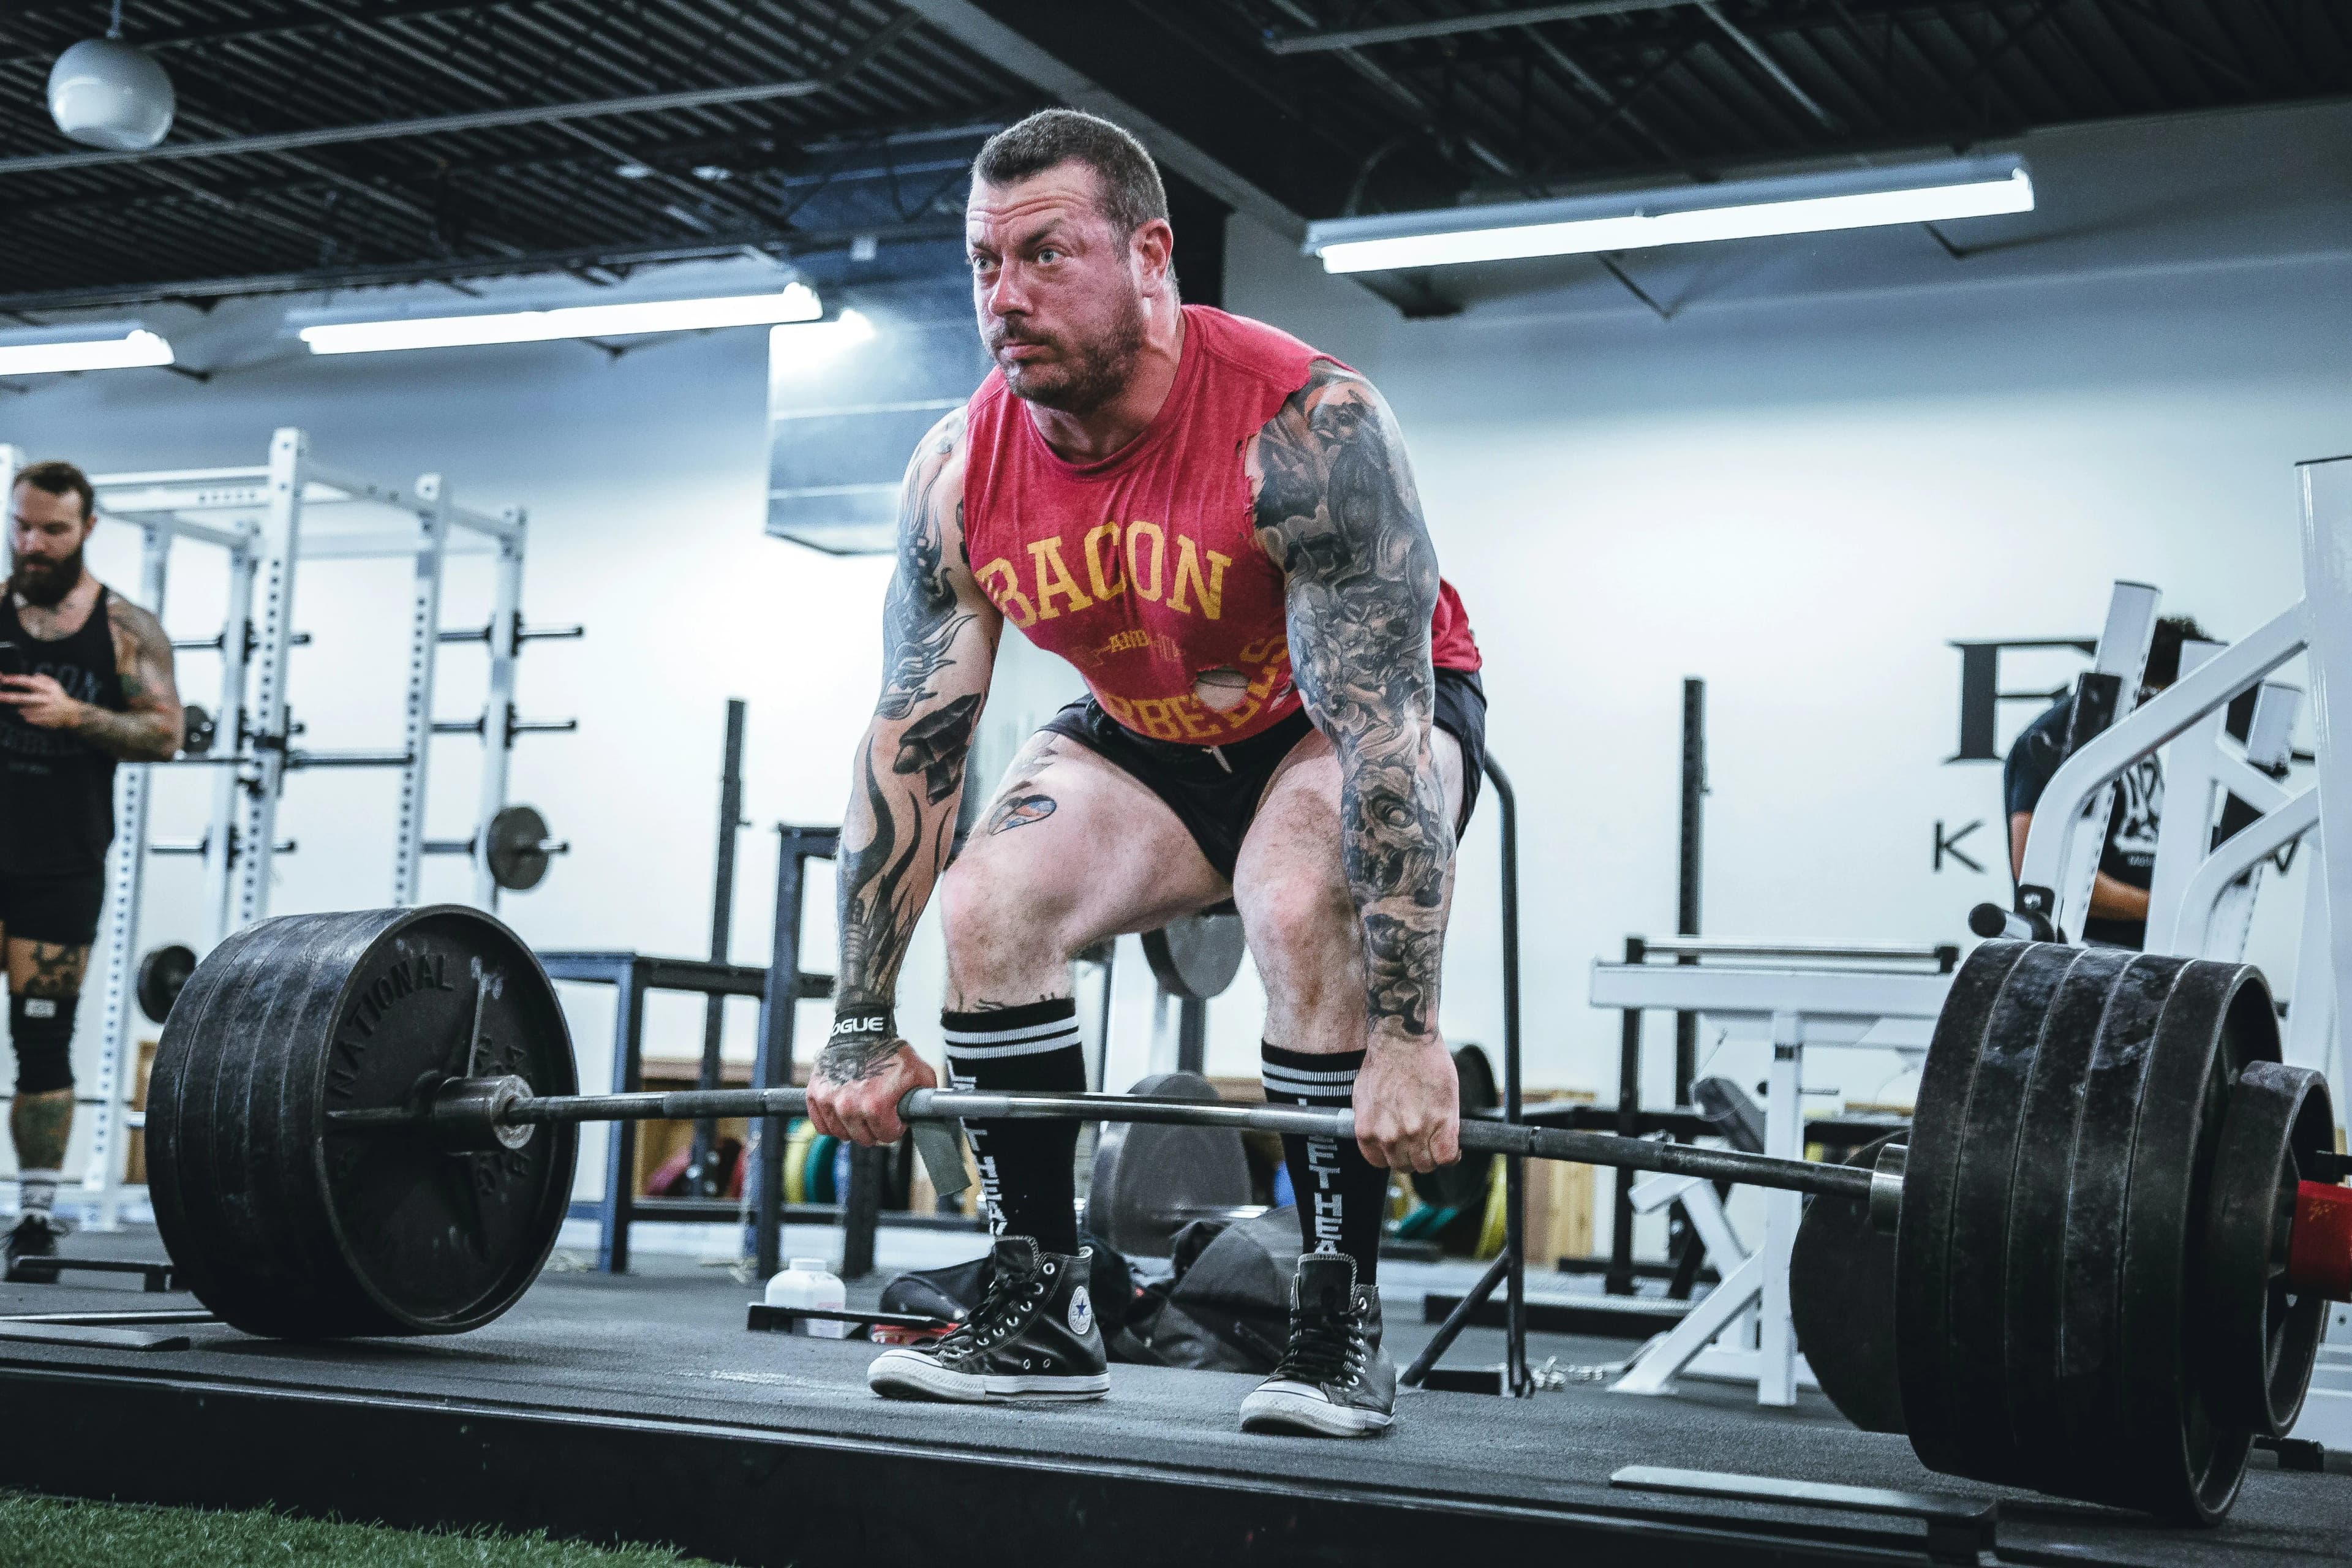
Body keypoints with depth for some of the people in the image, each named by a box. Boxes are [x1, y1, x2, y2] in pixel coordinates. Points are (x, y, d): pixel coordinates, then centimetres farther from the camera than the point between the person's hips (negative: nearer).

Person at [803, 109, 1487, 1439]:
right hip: (1151, 734, 5)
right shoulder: (962, 473, -18)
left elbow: (1382, 728, -38)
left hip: (1360, 717, -5)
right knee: (986, 909, -16)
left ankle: (1342, 1316, -18)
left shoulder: (1306, 430, -34)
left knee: (1308, 914, -33)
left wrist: (1406, 1036, -42)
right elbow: (911, 742, -13)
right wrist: (865, 1028, -13)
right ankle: (1042, 1306, -4)